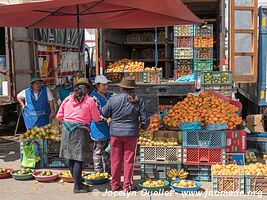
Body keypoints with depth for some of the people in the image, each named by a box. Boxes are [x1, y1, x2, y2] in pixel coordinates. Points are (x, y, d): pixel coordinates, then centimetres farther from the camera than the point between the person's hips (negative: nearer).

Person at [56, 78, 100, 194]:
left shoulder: (67, 99, 9)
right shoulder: (90, 101, -3)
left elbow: (59, 116, 10)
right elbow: (96, 118, 4)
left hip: (66, 129, 5)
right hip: (80, 131, -5)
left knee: (71, 158, 14)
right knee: (79, 159, -1)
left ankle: (77, 182, 26)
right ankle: (77, 186, 1)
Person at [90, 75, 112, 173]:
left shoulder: (108, 95, 12)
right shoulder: (94, 97, -14)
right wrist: (106, 119, -28)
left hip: (108, 127, 9)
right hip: (99, 128, -9)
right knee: (98, 150, 1)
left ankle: (108, 170, 28)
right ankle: (98, 172, 11)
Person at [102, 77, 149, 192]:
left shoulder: (113, 99, -6)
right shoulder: (138, 101, -5)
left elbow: (104, 114, 5)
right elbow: (144, 119, -1)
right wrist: (144, 126, 20)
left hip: (115, 134, 0)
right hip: (131, 134, 0)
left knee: (115, 160, 11)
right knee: (129, 160, 9)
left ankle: (115, 184, 20)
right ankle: (127, 185, 14)